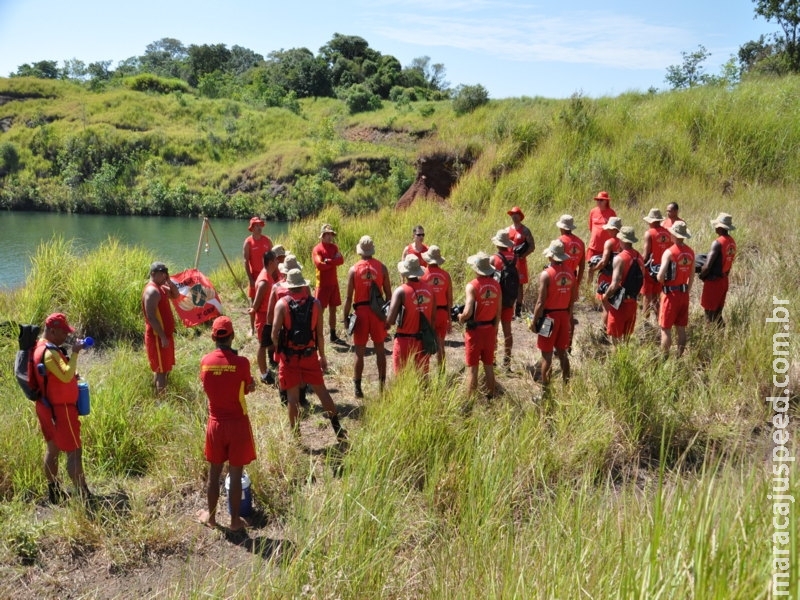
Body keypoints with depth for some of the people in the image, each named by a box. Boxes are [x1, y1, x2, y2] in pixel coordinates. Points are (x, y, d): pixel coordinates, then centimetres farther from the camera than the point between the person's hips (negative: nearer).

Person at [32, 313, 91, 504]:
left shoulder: (41, 347, 9)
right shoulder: (49, 352, -23)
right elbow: (66, 375, -33)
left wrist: (72, 377, 7)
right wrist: (75, 353, -26)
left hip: (47, 407, 10)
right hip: (59, 409, -10)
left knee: (52, 449, 18)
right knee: (74, 452, -6)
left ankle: (54, 492, 29)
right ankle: (84, 496, -2)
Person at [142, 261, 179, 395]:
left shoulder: (160, 287, 10)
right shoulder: (152, 291, -20)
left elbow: (175, 295, 20)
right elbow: (151, 317, -25)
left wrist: (169, 281, 3)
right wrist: (163, 337, -24)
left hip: (164, 335, 10)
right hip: (158, 337, -10)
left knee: (161, 369, 18)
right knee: (162, 370, -5)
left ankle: (158, 396, 27)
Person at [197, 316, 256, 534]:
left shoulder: (205, 361, -7)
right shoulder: (241, 362, -18)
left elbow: (207, 387, 6)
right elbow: (247, 389, -4)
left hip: (216, 423, 3)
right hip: (238, 424, -3)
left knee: (214, 473, 18)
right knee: (235, 475, 9)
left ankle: (211, 516, 33)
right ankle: (235, 520, 22)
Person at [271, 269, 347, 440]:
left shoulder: (282, 304, -8)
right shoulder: (315, 303, -2)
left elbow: (275, 333, -12)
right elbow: (319, 334, 0)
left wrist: (279, 351, 5)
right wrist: (322, 356, 11)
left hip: (288, 356, -2)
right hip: (310, 354, 2)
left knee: (293, 396, 6)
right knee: (321, 390, 13)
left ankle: (295, 434, 13)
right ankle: (337, 428, 16)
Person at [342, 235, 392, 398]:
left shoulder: (353, 269, -4)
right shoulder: (381, 267, 0)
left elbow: (348, 297, -5)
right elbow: (388, 293, 3)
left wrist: (346, 317, 3)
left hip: (361, 311, -1)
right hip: (378, 311, 1)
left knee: (360, 351, 5)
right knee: (380, 349, 13)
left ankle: (357, 387, 8)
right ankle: (382, 384, 19)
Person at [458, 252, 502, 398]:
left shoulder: (472, 286, -17)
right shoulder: (496, 285, 1)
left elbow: (468, 312, -24)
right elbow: (499, 312, 6)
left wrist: (461, 318, -2)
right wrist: (494, 330, 16)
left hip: (475, 331, -5)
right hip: (490, 330, 5)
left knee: (472, 368, 3)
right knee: (489, 366, 16)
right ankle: (491, 396, 25)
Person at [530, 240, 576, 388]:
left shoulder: (546, 274, -17)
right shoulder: (570, 273, 2)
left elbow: (541, 302, -16)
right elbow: (572, 298, 9)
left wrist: (534, 321, -8)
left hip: (549, 316, -6)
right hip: (564, 315, 6)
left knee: (547, 355, 1)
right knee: (562, 353, 17)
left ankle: (545, 389, 7)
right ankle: (566, 385, 25)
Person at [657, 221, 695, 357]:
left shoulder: (669, 252, -16)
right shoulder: (690, 252, 4)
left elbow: (660, 276, -21)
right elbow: (692, 276, 11)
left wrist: (662, 282, 1)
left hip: (671, 293, -6)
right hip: (684, 294, 6)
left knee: (666, 328, 1)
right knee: (681, 328, 13)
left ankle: (664, 358, 5)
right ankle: (680, 357, 20)